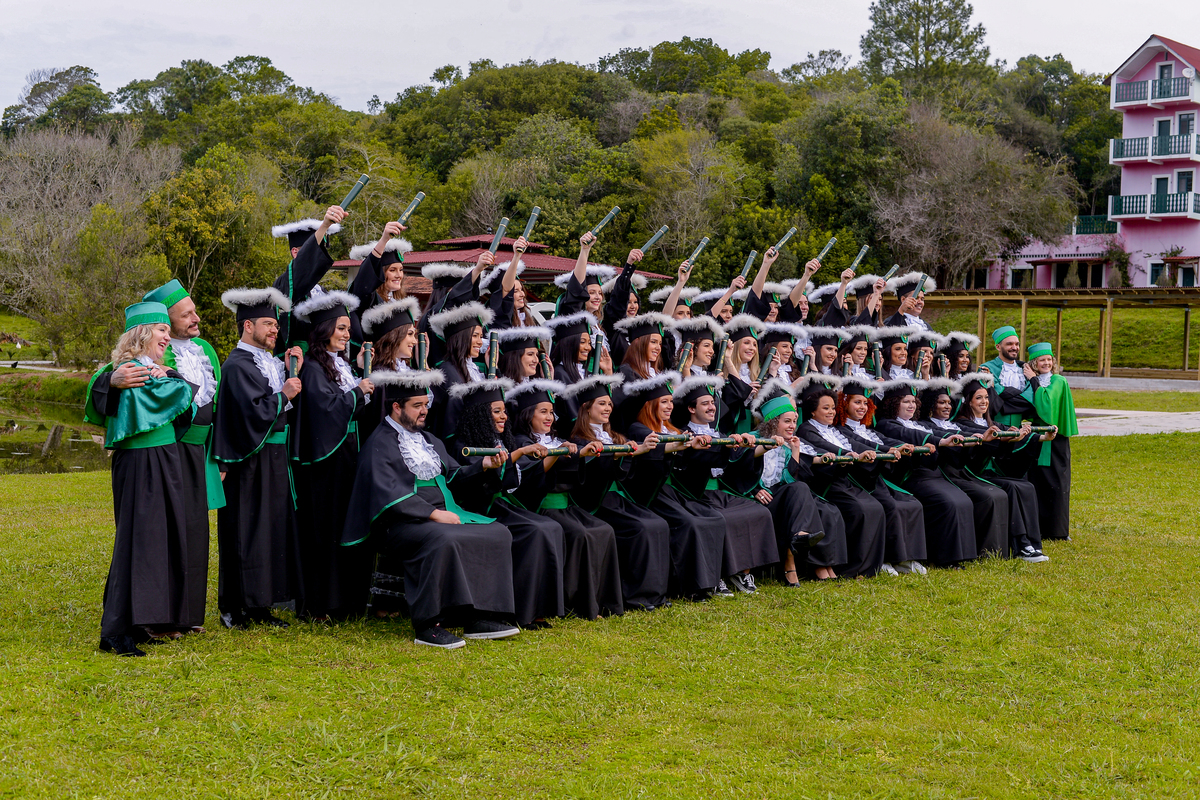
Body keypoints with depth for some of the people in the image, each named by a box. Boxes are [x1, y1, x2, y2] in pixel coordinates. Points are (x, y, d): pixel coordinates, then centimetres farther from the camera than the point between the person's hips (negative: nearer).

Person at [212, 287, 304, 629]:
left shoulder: (272, 362, 14)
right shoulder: (237, 365, -12)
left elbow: (292, 406, 10)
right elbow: (254, 412, -22)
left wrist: (295, 373, 1)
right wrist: (283, 395, -12)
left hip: (275, 456, 9)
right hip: (250, 460, -9)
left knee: (273, 526, 10)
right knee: (246, 530, -4)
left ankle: (261, 604, 17)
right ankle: (234, 607, 5)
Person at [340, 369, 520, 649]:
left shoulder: (428, 440, 23)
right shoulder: (379, 445, -4)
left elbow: (454, 476, 20)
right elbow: (389, 495, -16)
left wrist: (484, 466, 1)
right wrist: (432, 513, -23)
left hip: (445, 513, 9)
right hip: (403, 522, -8)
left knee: (498, 533, -9)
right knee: (445, 540, -37)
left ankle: (479, 618, -14)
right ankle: (428, 626, -31)